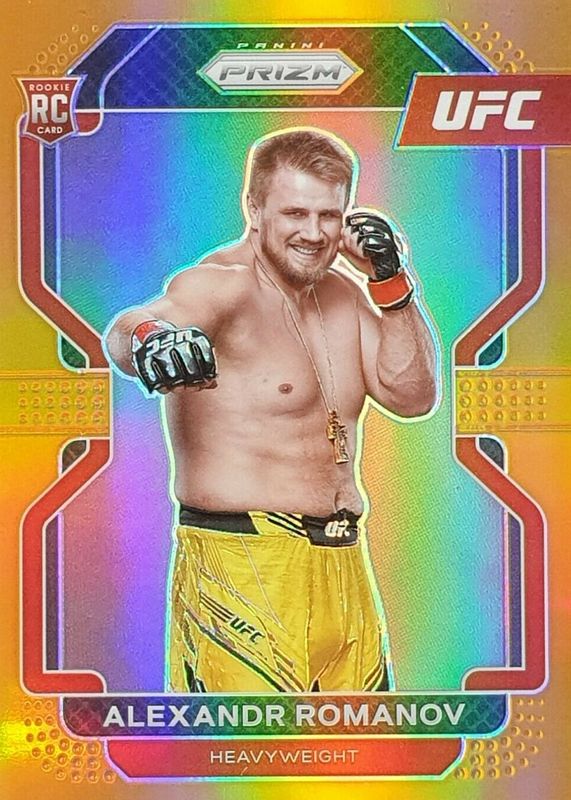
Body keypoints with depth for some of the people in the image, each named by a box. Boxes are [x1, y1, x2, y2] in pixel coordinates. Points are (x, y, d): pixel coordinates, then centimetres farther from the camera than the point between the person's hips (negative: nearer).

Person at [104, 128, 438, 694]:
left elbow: (412, 396, 7)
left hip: (343, 564, 8)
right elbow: (123, 331, -33)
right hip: (240, 567, -8)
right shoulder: (221, 284, -14)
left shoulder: (344, 293, 11)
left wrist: (392, 283, -3)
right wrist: (149, 336, -57)